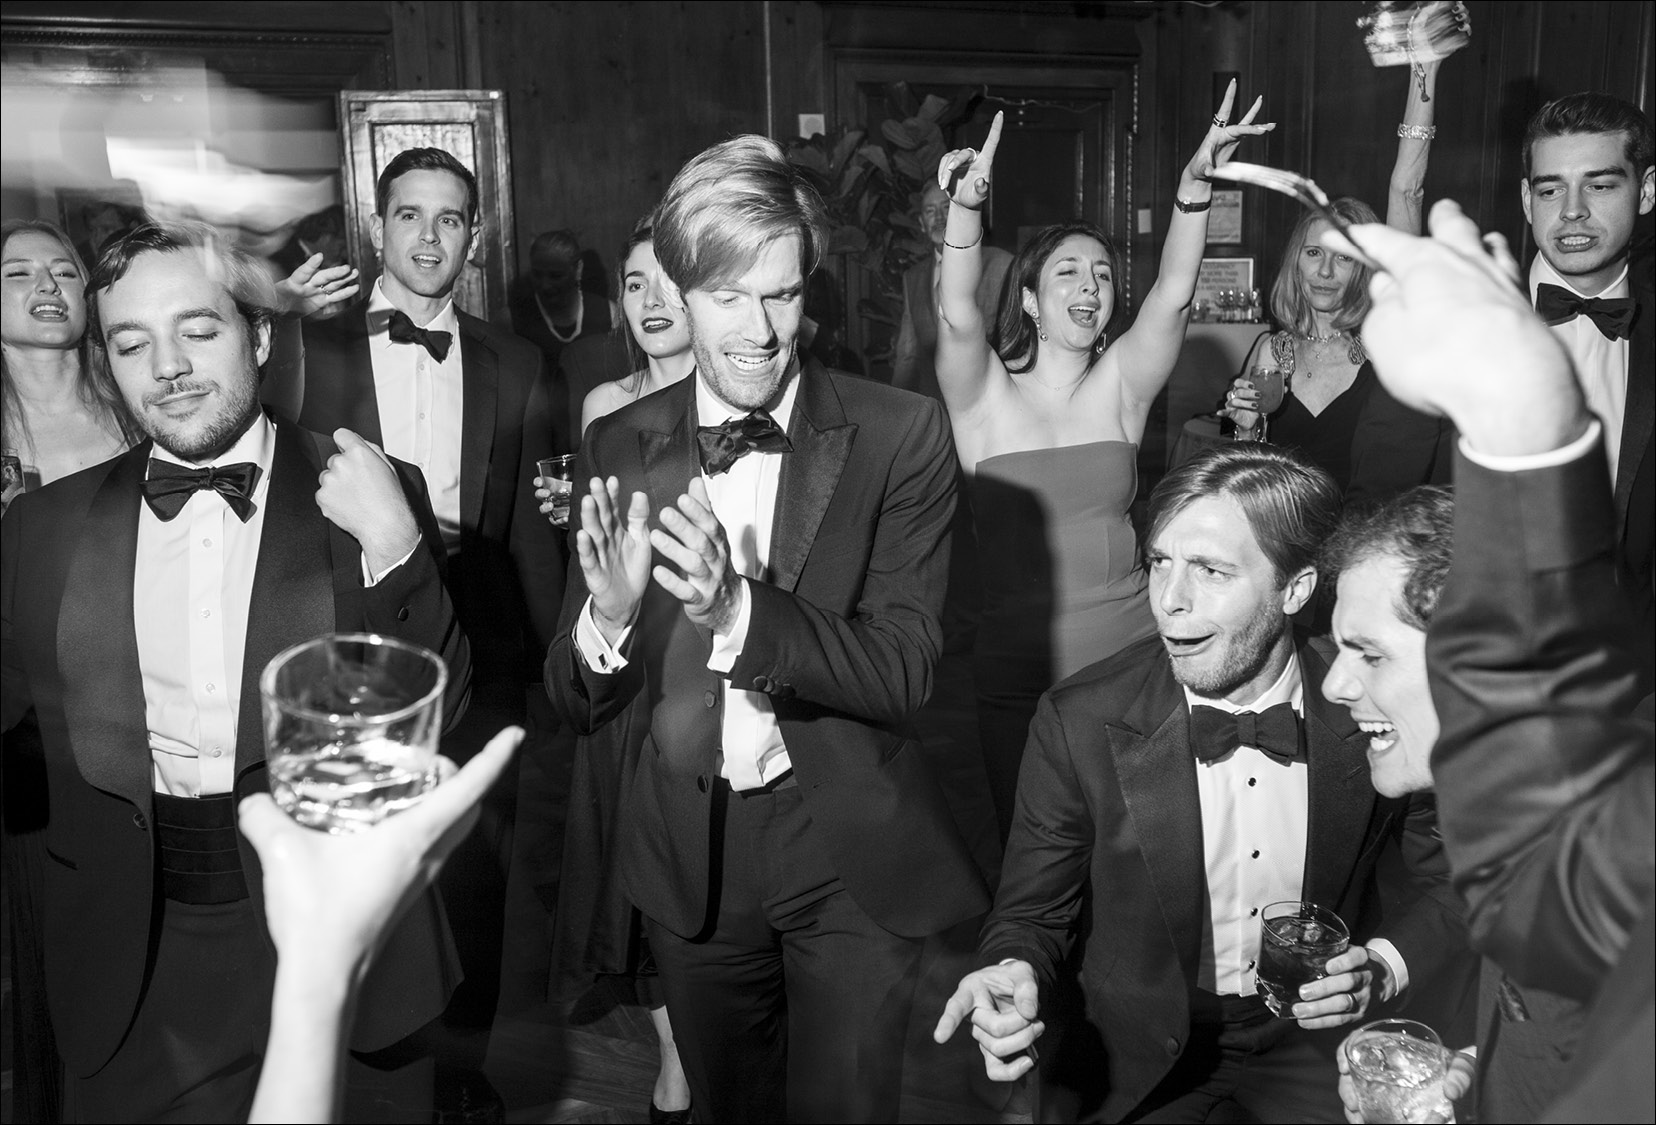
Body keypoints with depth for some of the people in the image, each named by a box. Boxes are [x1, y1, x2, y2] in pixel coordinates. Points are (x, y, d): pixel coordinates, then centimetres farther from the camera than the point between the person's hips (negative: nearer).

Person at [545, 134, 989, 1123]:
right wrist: (606, 615, -26)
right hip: (690, 854, 3)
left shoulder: (900, 435, -12)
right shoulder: (619, 448, -5)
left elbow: (903, 672, -16)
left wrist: (736, 609, -32)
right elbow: (578, 707, -3)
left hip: (852, 853, -3)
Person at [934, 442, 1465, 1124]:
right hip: (1145, 1050, -1)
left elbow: (1440, 885, 7)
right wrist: (1014, 971, -24)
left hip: (1313, 1030, 1)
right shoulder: (1078, 724, -12)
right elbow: (1030, 914, -2)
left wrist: (1384, 968, -12)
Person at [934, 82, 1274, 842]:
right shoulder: (985, 394, -2)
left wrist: (1194, 185, -27)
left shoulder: (1122, 384, 3)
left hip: (1130, 660, 2)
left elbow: (1172, 295, -13)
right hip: (1019, 672, -1)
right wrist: (966, 209, -36)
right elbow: (957, 316, -21)